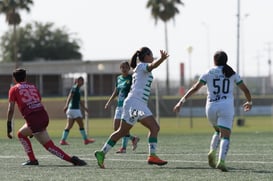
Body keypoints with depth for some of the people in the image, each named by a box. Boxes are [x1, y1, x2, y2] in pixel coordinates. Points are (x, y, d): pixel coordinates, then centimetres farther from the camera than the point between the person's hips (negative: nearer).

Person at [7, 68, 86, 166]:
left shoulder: (14, 89, 11)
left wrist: (9, 125, 9)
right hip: (44, 115, 6)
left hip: (33, 119, -6)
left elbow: (11, 109, 4)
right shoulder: (33, 87, 25)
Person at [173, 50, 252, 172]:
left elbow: (195, 88, 1)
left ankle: (212, 151, 4)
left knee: (218, 131, 26)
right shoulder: (232, 74, 10)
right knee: (225, 135, -6)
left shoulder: (209, 73, 8)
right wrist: (249, 102, 34)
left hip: (211, 107, 2)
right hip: (226, 107, -2)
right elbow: (245, 90, 15)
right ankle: (221, 161, -28)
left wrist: (182, 101, 2)